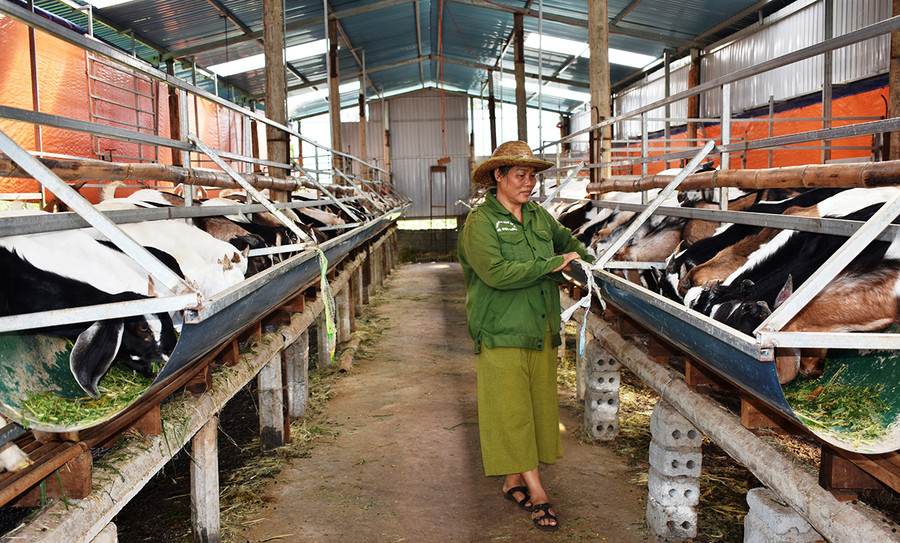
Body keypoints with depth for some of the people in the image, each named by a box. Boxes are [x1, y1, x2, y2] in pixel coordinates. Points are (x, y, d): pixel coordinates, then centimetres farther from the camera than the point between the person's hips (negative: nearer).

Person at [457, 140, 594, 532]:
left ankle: (513, 480, 26)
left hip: (541, 332, 7)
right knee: (510, 411, -2)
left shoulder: (539, 216, 11)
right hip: (501, 333, -7)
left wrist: (585, 260, 15)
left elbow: (567, 239, 33)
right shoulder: (480, 222, -10)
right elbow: (496, 273, -23)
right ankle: (537, 492, 8)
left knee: (537, 406, 11)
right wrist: (553, 264, -18)